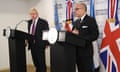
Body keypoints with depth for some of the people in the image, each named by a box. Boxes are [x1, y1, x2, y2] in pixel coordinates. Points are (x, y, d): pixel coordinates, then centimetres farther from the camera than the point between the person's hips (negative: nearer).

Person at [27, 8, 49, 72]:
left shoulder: (43, 22, -5)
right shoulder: (29, 22, 14)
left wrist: (46, 43, -12)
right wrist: (28, 41, 9)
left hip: (40, 45, -5)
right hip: (32, 45, 6)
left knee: (41, 62, -1)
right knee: (35, 62, 11)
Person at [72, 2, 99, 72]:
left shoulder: (91, 20, -7)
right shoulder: (76, 22, 15)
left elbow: (95, 35, -16)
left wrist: (79, 34, -20)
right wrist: (73, 34, -5)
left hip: (86, 51, -6)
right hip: (77, 51, 7)